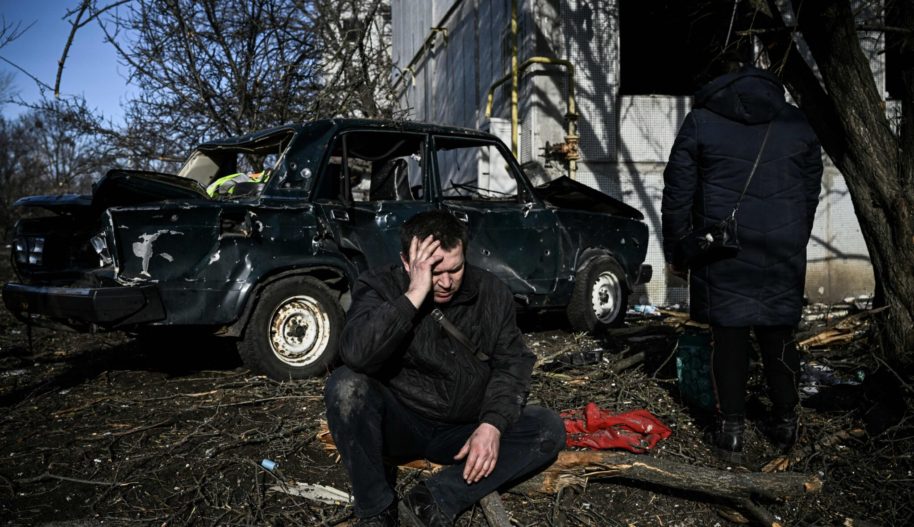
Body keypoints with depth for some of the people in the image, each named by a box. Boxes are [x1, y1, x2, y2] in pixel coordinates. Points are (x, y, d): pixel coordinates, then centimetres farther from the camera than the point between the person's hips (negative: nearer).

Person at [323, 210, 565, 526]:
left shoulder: (490, 292, -4)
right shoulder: (380, 287, -14)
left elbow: (511, 363, -4)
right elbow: (355, 355, -32)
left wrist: (492, 424, -20)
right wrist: (415, 295, -35)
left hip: (465, 430, 3)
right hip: (399, 425, -3)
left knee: (549, 429, -16)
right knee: (346, 385, -30)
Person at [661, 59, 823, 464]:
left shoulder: (700, 121, 1)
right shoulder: (797, 123, 10)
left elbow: (677, 194, 0)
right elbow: (811, 191, 16)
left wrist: (674, 251, 7)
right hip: (784, 251, 3)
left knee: (728, 337, 3)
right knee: (779, 335, 12)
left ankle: (731, 430, 8)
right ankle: (785, 423, 22)